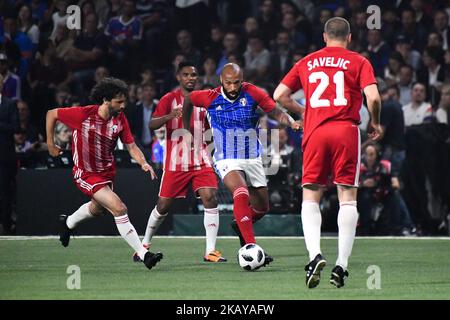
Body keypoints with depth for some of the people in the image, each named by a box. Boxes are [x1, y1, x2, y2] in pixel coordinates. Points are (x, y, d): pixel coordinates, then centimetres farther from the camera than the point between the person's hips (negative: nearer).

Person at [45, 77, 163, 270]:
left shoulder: (120, 119, -11)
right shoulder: (83, 114, -24)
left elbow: (131, 146, -7)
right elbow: (51, 114, -11)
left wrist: (143, 163, -26)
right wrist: (50, 144, -5)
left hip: (107, 171, 7)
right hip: (86, 174, -7)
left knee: (97, 208, 32)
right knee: (119, 209, -21)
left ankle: (68, 222, 63)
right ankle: (143, 254, -20)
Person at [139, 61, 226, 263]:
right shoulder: (169, 99, -4)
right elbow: (152, 125, -17)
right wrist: (170, 116, -34)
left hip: (200, 161, 3)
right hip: (175, 163, -3)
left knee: (210, 198, -15)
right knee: (163, 206, 5)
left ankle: (210, 251, -15)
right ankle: (145, 244, 27)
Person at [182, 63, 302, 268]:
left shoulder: (252, 93, -10)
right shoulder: (210, 98, -10)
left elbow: (276, 113, -10)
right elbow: (188, 99, 9)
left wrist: (291, 122, -30)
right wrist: (186, 130, 13)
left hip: (252, 159, 3)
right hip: (227, 160, -3)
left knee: (262, 207, 10)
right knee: (241, 194, -30)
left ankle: (240, 225, 44)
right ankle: (251, 247, -33)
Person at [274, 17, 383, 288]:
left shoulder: (307, 62, 14)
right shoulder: (358, 62, 6)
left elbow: (280, 95, 13)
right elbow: (373, 97, -7)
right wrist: (376, 124, 10)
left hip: (315, 133, 2)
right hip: (347, 131, -2)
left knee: (311, 197, 7)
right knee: (348, 197, 4)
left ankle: (315, 254, -15)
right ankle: (342, 265, -3)